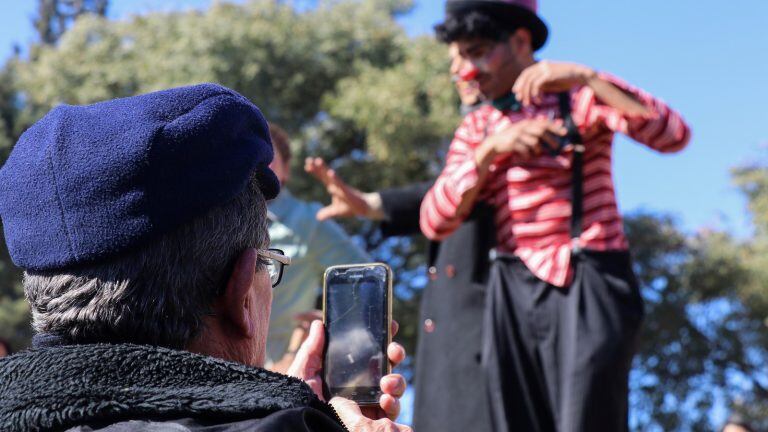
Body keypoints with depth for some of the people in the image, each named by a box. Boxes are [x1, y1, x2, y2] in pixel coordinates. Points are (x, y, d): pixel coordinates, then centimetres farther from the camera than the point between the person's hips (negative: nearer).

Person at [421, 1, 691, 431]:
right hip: (516, 293, 4)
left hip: (589, 286, -4)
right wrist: (490, 149, -11)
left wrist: (586, 78, -21)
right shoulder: (476, 129, 15)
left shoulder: (578, 95, 4)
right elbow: (435, 222, 1)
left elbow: (674, 135, -14)